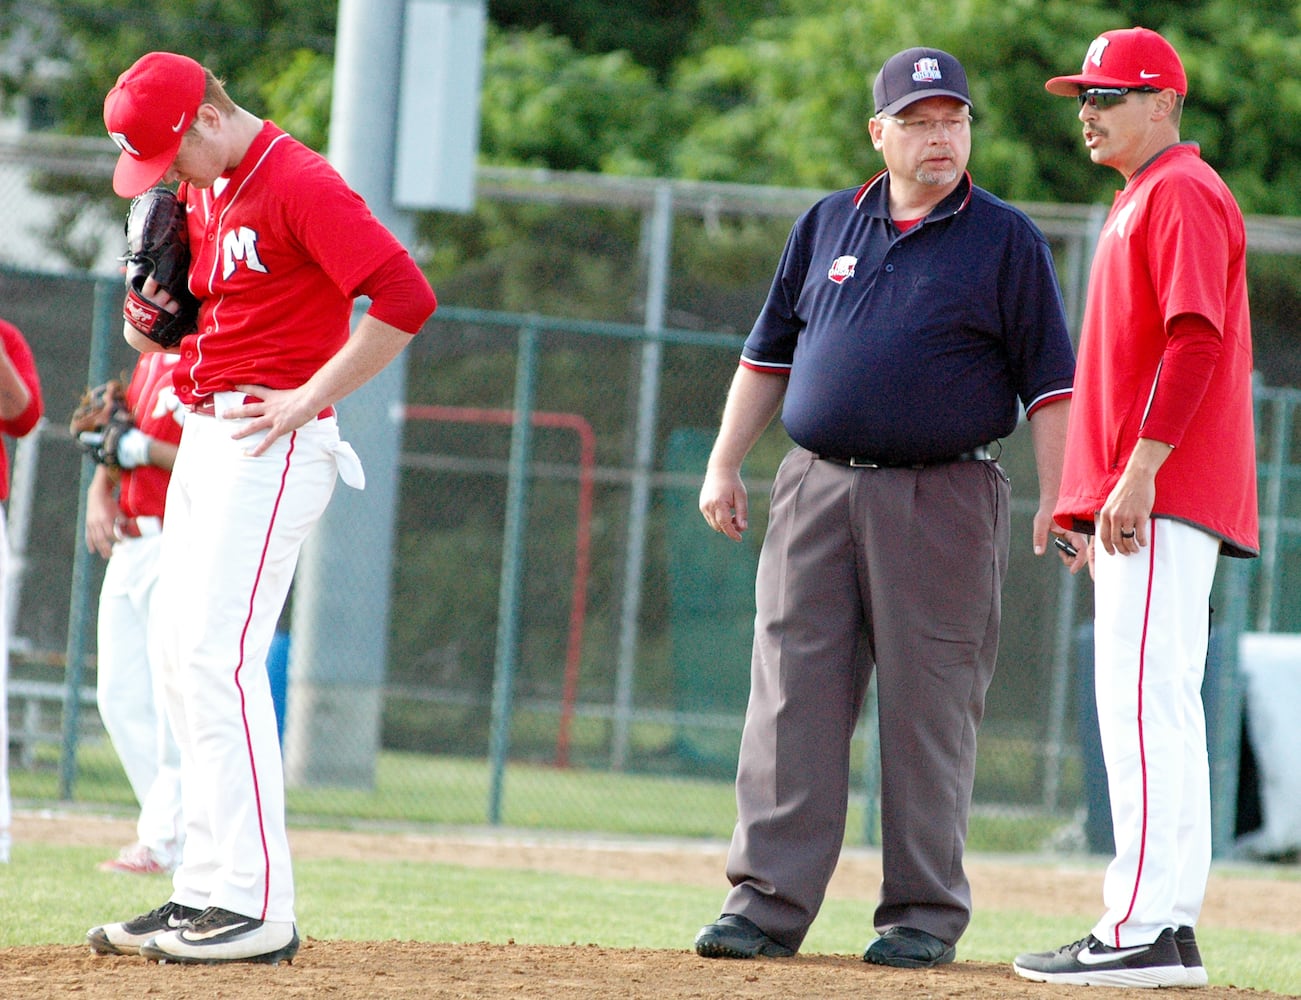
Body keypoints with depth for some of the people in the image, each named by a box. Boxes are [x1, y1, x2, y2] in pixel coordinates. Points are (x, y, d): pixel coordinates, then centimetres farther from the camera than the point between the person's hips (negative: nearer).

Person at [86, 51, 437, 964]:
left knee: (218, 651, -17)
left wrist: (307, 401, -20)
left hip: (269, 444, -10)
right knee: (181, 649, 10)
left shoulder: (300, 185, -15)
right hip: (205, 436, 10)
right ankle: (208, 892, 15)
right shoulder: (199, 189, 14)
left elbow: (405, 298, -24)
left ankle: (256, 908, -19)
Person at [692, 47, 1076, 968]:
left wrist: (1058, 500, -11)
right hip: (818, 489, 3)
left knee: (931, 709, -3)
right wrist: (724, 464, 12)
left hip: (945, 501, -3)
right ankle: (769, 903, 0)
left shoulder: (1007, 241, 3)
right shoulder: (827, 226, 14)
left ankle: (925, 914, 3)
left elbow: (1050, 380, -1)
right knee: (793, 699, -1)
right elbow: (769, 354, 20)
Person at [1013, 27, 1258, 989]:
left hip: (1165, 494, -11)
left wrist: (1140, 469, -24)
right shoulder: (1142, 200, 24)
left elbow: (1195, 336, -19)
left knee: (1145, 700, -15)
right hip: (1138, 501, 11)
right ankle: (1167, 926, 13)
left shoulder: (1184, 192, -8)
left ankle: (1146, 931, -19)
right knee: (1142, 703, 11)